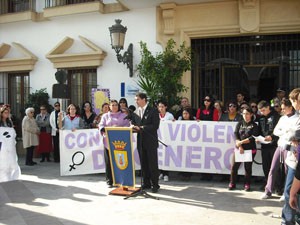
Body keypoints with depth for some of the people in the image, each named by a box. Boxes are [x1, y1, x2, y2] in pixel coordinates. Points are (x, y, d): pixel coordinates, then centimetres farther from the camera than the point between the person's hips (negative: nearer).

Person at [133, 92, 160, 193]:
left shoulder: (153, 110, -7)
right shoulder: (137, 111, 12)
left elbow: (155, 126, -15)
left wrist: (141, 127, -18)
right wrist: (135, 127, -6)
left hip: (151, 142, -6)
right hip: (141, 141, 6)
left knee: (153, 164, 0)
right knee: (143, 164, 11)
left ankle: (155, 184, 9)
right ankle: (146, 183, 21)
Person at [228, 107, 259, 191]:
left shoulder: (254, 125, 2)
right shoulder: (240, 124, 9)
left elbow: (253, 137, -9)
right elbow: (236, 135, 0)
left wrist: (242, 142, -16)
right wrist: (239, 146, -13)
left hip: (250, 149, -2)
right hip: (239, 148, 2)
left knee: (248, 167, 3)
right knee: (234, 166, -1)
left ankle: (247, 184, 16)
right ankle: (232, 183, 11)